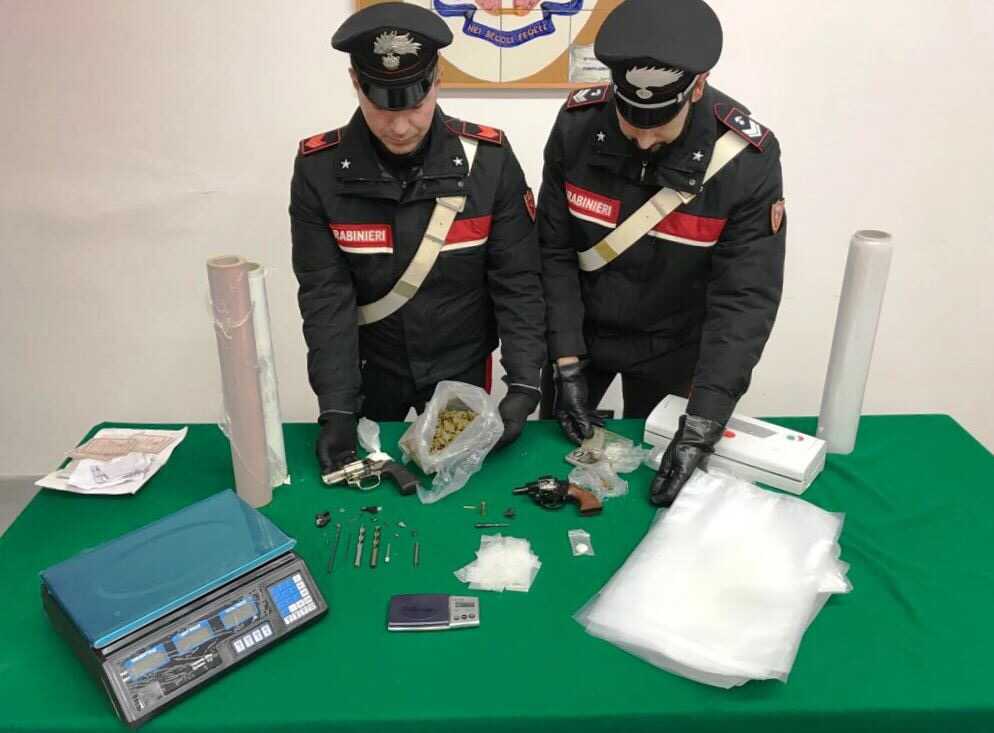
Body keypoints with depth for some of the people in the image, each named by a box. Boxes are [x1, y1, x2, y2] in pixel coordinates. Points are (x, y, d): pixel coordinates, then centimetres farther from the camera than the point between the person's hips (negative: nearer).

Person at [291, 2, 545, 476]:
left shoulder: (489, 158, -16)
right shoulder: (319, 168, -15)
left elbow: (517, 280, -13)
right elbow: (325, 295, -15)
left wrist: (524, 383, -21)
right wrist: (336, 406, -21)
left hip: (461, 365, 0)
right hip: (368, 367, 1)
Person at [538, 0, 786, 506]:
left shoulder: (748, 160, -25)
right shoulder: (576, 125, -19)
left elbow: (744, 300, -24)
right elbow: (554, 252, -13)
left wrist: (701, 426, -30)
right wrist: (566, 363, -17)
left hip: (670, 348, -2)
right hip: (579, 333, 2)